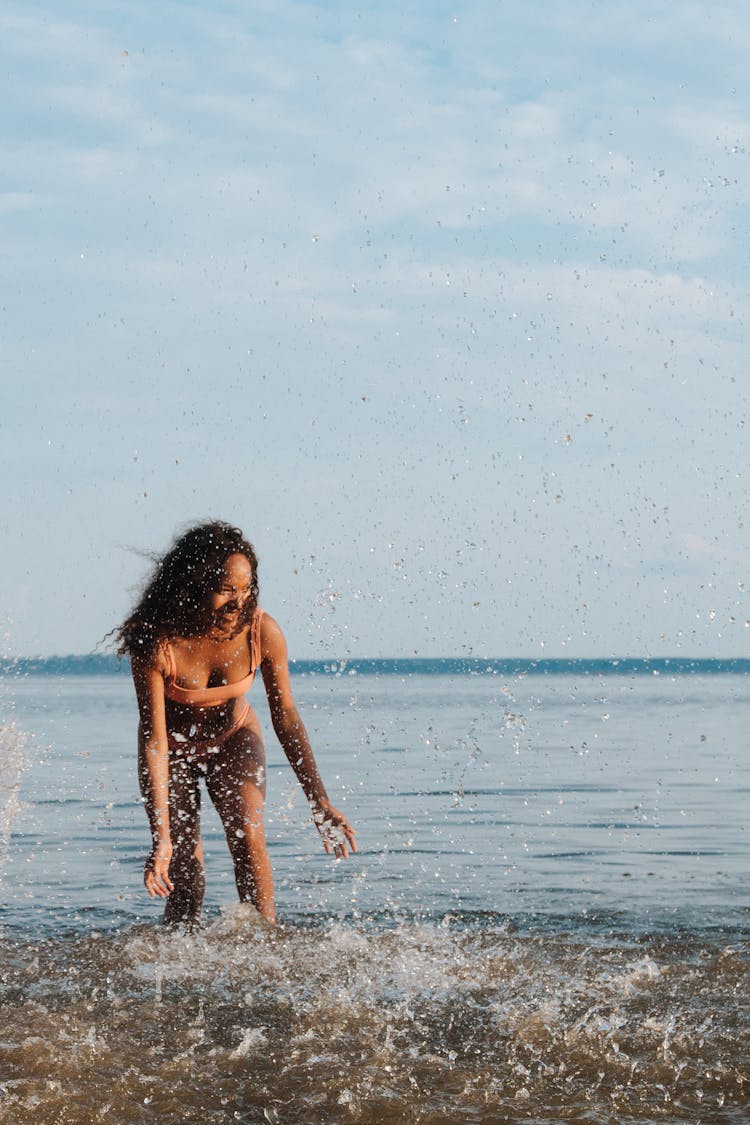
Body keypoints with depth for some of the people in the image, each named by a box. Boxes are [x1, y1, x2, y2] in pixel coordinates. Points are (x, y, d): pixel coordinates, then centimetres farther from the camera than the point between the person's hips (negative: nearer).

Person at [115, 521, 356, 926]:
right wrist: (161, 836, -36)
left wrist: (320, 804, -16)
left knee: (248, 838, -20)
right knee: (184, 867, -6)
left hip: (233, 738, 1)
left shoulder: (262, 631, -26)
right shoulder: (154, 642, -33)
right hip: (172, 748, -1)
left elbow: (286, 717, -15)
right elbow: (154, 739, -32)